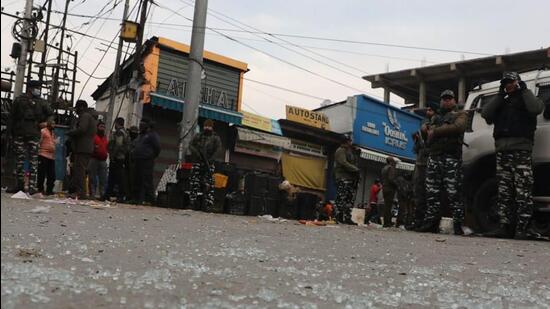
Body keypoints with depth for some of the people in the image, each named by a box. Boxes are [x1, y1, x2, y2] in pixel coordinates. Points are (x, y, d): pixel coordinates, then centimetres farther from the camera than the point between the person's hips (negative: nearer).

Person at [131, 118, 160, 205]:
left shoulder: (152, 135, -3)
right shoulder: (140, 135, 24)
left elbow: (157, 147, -10)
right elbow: (135, 147, 29)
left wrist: (152, 156, -6)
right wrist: (133, 156, 16)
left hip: (147, 162, -9)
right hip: (137, 161, 9)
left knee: (147, 181, -12)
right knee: (137, 181, 10)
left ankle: (149, 199, -11)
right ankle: (137, 198, 16)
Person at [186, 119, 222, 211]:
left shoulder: (215, 138, 8)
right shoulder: (198, 136, 16)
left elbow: (218, 150, -5)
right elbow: (191, 145, 7)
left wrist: (211, 159, -19)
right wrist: (196, 152, -14)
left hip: (209, 164, -2)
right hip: (197, 163, 3)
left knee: (208, 184, -8)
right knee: (195, 183, -1)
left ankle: (208, 204, -8)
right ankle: (194, 202, 3)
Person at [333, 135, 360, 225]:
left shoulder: (351, 151, 24)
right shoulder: (340, 151, -3)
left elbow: (354, 163, 21)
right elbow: (344, 163, -16)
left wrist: (356, 176, 8)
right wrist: (356, 170, -15)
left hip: (351, 178, 9)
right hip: (343, 178, -9)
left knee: (351, 199, 5)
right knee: (341, 198, -10)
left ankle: (347, 218, 9)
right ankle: (338, 218, -7)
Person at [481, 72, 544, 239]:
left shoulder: (525, 99, 13)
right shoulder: (501, 102, 25)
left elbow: (536, 108, -10)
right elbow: (485, 114, 9)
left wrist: (524, 90, 1)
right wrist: (500, 95, 9)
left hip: (521, 150, -5)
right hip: (502, 150, 5)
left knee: (523, 191, -10)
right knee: (504, 191, 2)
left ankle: (523, 228, -12)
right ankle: (505, 227, 4)